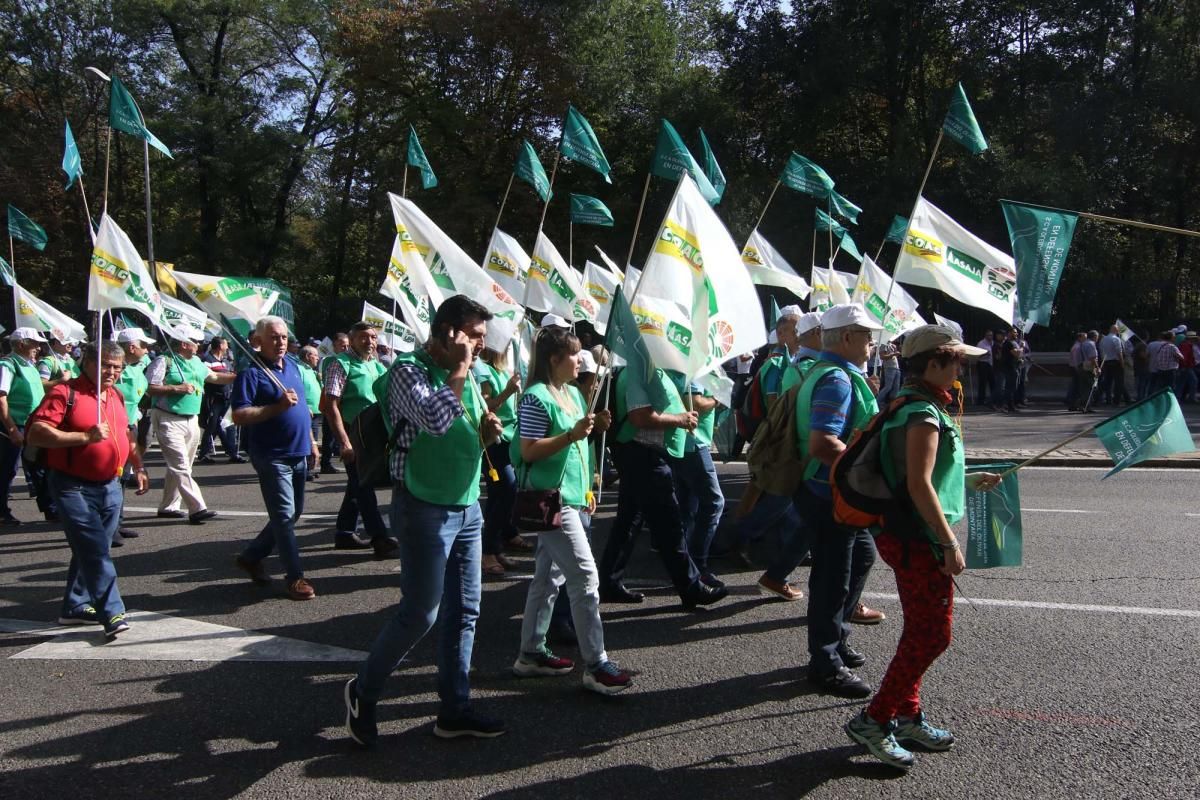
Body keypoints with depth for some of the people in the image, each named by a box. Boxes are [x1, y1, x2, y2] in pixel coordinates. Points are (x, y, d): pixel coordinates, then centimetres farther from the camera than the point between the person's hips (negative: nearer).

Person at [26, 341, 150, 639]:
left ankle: (76, 606, 26)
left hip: (110, 486, 7)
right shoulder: (65, 393, -11)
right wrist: (85, 437, -24)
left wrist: (139, 468, 19)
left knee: (93, 549, 14)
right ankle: (113, 614, -12)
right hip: (74, 487, -7)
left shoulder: (116, 396, 13)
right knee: (95, 550, -12)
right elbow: (36, 434, -20)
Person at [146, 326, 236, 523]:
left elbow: (215, 377, 25)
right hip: (169, 420, -8)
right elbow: (150, 389, -15)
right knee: (181, 466, -11)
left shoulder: (196, 362, 14)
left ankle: (168, 506, 23)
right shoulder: (164, 361, -9)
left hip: (191, 420, 8)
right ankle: (197, 508, -16)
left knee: (178, 467, 13)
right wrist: (177, 388, -19)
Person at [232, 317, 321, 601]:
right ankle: (295, 577, 3)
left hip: (299, 453, 8)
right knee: (285, 515, -5)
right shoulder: (251, 373, -11)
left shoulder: (293, 365, 12)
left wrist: (311, 440, 20)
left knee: (293, 513, 16)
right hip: (272, 456, -8)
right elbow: (239, 416, -19)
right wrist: (278, 407, -26)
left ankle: (251, 557, 31)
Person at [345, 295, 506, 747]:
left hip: (466, 507, 8)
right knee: (421, 613, -2)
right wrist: (460, 367, -19)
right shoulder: (409, 370, -12)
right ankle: (364, 691, 20)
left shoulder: (466, 377, 12)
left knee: (464, 612, 10)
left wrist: (487, 431, 0)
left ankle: (455, 709, 22)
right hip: (425, 509, -8)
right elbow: (435, 418, -31)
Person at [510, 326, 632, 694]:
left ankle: (531, 654, 24)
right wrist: (572, 435, -25)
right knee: (585, 576, -10)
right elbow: (528, 451, -19)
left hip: (571, 498, 9)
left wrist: (595, 427, 9)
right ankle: (596, 665, -4)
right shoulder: (537, 398, -14)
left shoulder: (574, 394, 14)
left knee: (548, 576, 14)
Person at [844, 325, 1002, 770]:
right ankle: (874, 720, 3)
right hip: (919, 540, -10)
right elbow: (919, 486, -24)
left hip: (906, 536, 10)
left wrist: (971, 481, 25)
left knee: (921, 633, 18)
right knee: (932, 636, -3)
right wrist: (949, 543, -22)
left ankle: (906, 717, 28)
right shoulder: (924, 415, -19)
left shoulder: (915, 407, 13)